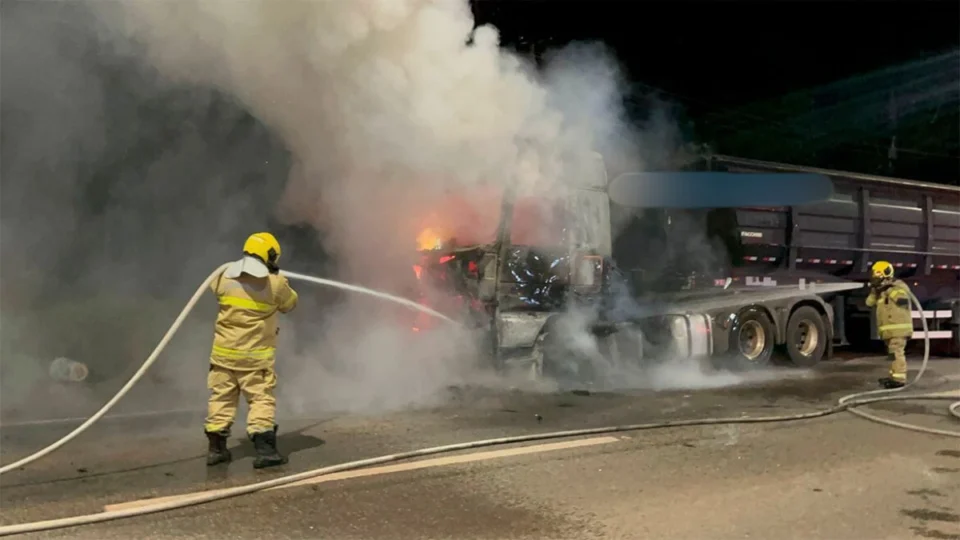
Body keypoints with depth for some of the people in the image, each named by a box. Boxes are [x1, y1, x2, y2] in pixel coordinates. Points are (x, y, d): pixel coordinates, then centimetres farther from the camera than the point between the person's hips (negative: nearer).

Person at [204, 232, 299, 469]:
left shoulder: (225, 277, -1)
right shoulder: (276, 284, -10)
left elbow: (214, 288, 21)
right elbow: (290, 304, 8)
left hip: (224, 351, 4)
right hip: (256, 355, -4)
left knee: (221, 398, 13)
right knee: (261, 399, 1)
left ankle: (216, 448, 20)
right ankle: (264, 449, -4)